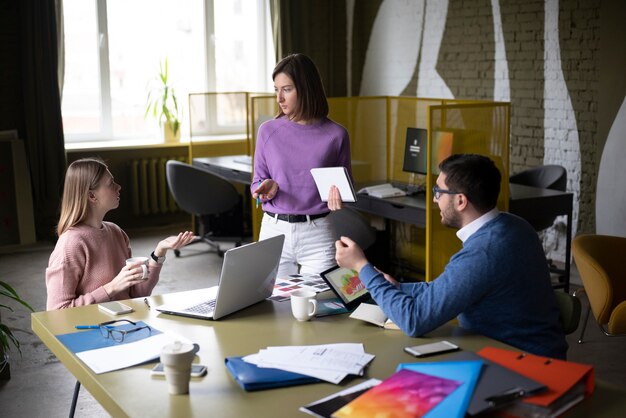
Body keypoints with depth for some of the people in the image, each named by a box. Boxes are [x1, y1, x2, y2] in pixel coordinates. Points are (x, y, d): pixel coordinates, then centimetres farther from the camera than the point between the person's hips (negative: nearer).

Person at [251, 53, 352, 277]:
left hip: (318, 233, -1)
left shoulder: (336, 135, -2)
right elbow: (256, 184, 9)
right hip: (274, 230, 1)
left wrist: (337, 198, -13)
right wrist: (267, 189, -12)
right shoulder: (268, 131, 2)